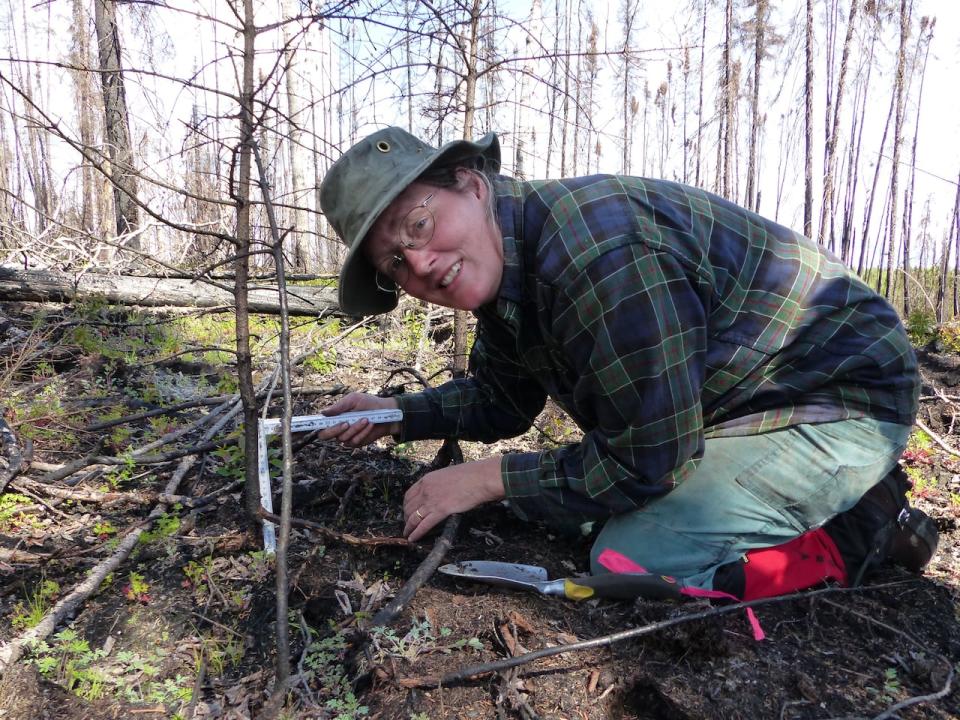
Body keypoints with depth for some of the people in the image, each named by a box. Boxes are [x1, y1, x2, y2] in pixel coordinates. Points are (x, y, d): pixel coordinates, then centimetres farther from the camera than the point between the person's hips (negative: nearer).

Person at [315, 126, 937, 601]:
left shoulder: (593, 245, -31)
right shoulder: (503, 274, 0)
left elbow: (646, 459, -27)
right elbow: (502, 399, 15)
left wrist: (486, 479, -17)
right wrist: (398, 415, 1)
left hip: (842, 398, -9)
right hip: (738, 405, 9)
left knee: (626, 561, -19)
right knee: (598, 510, 19)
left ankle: (860, 528, 0)